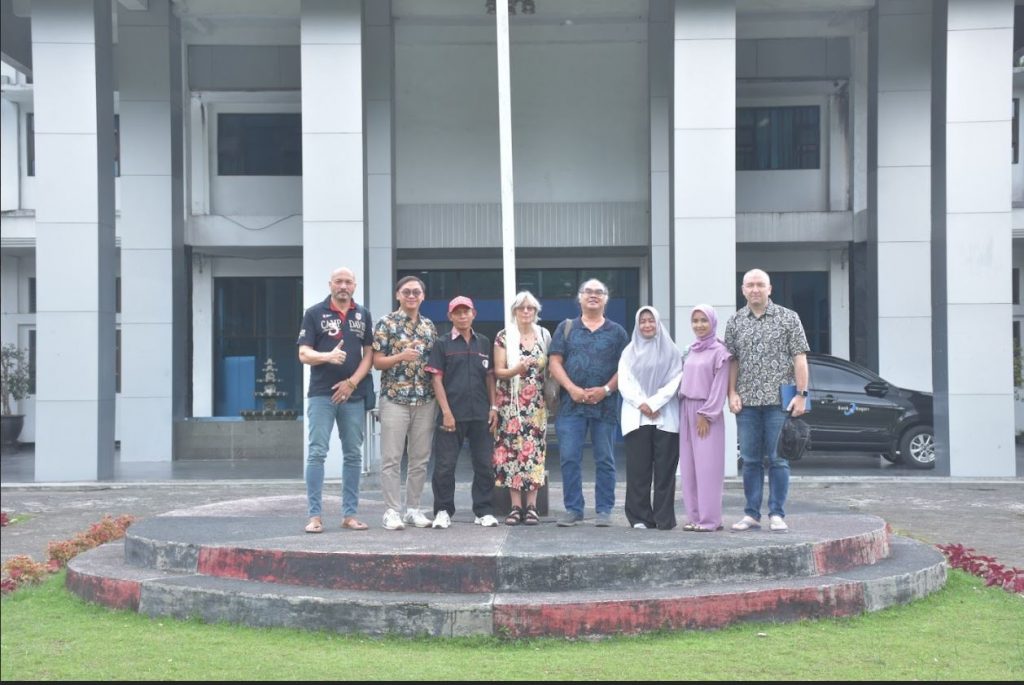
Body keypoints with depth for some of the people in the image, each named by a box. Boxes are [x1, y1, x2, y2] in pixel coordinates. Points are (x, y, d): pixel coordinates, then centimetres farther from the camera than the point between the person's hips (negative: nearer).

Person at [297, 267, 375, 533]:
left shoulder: (363, 315, 11)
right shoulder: (314, 314, 2)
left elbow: (369, 353, 8)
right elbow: (304, 354, -4)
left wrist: (352, 382, -6)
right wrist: (328, 356, -24)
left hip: (354, 395, 3)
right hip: (322, 394, -3)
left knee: (353, 455, 7)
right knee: (317, 453, -6)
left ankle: (349, 514, 14)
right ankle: (315, 515, -3)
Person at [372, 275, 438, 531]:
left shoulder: (429, 326, 12)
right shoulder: (385, 323, -1)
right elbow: (377, 362, -3)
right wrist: (401, 357, -19)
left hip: (425, 401, 4)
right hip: (394, 399, -4)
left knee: (420, 459, 7)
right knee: (391, 458, -4)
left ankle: (413, 508, 16)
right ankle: (392, 511, 1)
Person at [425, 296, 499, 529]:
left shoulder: (484, 343, 12)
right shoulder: (442, 344, 2)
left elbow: (490, 377, 15)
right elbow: (437, 379, -3)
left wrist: (493, 407, 6)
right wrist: (446, 412, -11)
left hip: (480, 414, 3)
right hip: (452, 414, -3)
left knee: (484, 464, 5)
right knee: (445, 465, -1)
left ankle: (484, 511, 14)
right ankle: (443, 511, 9)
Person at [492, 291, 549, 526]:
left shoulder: (544, 335, 10)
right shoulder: (503, 337, 2)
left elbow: (550, 367, 15)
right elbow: (498, 371, -1)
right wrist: (516, 370, -20)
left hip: (537, 403, 1)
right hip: (511, 403, -1)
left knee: (534, 450, -2)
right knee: (512, 450, -5)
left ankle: (531, 506, 2)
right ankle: (516, 505, 0)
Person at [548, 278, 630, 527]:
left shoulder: (616, 332, 10)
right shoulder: (566, 329, 11)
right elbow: (555, 362, 4)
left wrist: (606, 390, -10)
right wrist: (572, 389, -10)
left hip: (605, 404, 0)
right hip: (571, 404, 1)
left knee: (605, 459, 3)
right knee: (569, 458, -2)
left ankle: (604, 510, 9)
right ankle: (573, 509, 6)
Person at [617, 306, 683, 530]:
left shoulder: (670, 351, 7)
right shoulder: (630, 352, 13)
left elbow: (676, 381, -1)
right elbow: (624, 382, 5)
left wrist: (654, 403, -9)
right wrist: (641, 404, -9)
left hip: (665, 417, -1)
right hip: (636, 417, 1)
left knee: (665, 468, -2)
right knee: (638, 469, -2)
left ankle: (664, 518, 2)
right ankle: (640, 517, 3)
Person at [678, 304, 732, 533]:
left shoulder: (719, 351, -5)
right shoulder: (691, 351, 15)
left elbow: (719, 386, -10)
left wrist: (706, 415, -14)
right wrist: (683, 408, 9)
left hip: (707, 413, -7)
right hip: (687, 411, 7)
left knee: (707, 467, -8)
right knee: (688, 467, 5)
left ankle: (710, 518, -7)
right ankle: (694, 516, 10)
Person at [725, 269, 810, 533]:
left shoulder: (788, 318, 2)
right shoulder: (735, 322, 10)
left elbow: (800, 358, -1)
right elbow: (732, 361, 11)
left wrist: (802, 394, -8)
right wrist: (732, 393, 1)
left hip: (779, 400, -3)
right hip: (746, 402, 3)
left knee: (777, 459, -1)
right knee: (750, 459, 6)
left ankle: (777, 514, 5)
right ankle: (751, 514, 13)